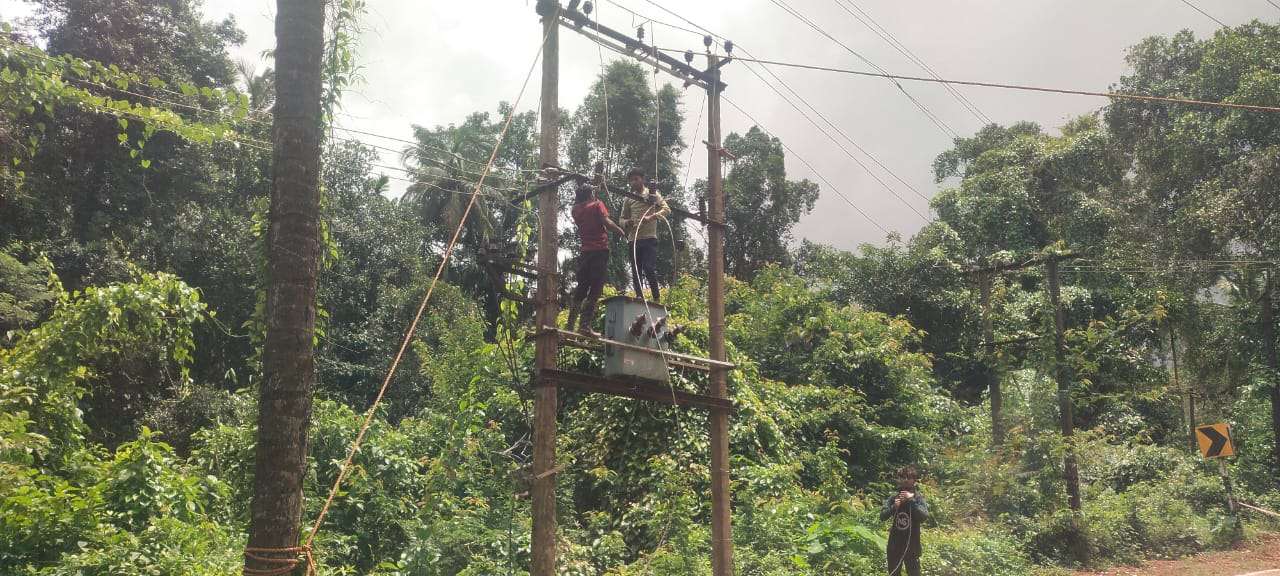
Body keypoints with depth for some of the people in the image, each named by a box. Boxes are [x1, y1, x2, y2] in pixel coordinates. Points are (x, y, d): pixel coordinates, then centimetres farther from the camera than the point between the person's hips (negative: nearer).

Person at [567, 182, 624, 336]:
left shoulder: (576, 210, 14)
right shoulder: (597, 205, -1)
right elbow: (606, 222, -14)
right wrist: (619, 229, 0)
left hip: (585, 252, 6)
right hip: (600, 250, -6)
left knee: (581, 289, 12)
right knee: (594, 290, -7)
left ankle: (570, 326, 8)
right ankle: (585, 325, -15)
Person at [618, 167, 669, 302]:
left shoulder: (652, 194, 7)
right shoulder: (628, 199, 17)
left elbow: (666, 209, -4)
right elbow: (622, 219, 19)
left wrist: (651, 217, -21)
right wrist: (627, 222, -6)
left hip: (649, 238, -4)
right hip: (633, 239, 4)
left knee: (649, 269, -15)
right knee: (635, 272, 3)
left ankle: (657, 298, -5)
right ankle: (639, 298, 9)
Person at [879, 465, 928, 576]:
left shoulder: (918, 498, -4)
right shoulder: (893, 498, 3)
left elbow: (924, 517, -19)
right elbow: (882, 516, -4)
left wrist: (912, 501, -24)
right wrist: (893, 507, -20)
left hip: (912, 545, -3)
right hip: (894, 545, 3)